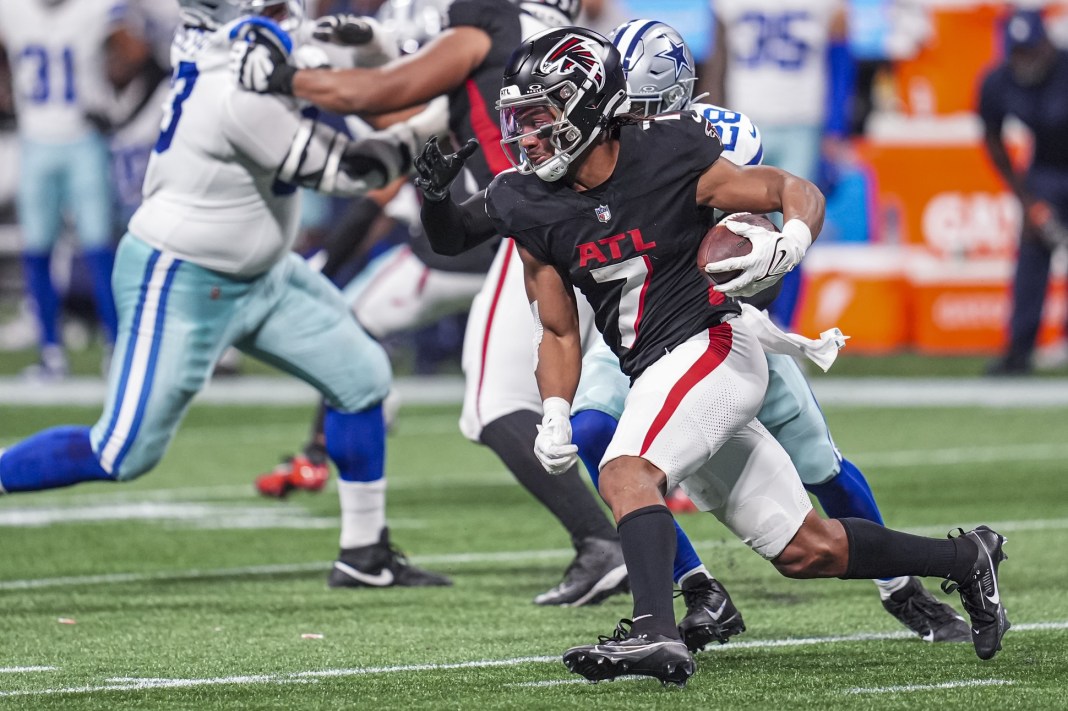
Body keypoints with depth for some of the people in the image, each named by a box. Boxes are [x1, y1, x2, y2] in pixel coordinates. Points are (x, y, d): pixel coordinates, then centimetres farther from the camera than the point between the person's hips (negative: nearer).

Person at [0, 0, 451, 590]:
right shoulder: (244, 98, -32)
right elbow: (344, 172, -22)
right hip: (179, 285, -10)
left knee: (359, 376, 8)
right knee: (123, 454, -4)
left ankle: (364, 557, 16)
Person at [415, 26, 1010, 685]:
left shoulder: (668, 159, -13)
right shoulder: (533, 208, 1)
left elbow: (799, 192, -4)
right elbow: (559, 332, 9)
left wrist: (788, 246, -25)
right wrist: (555, 415, -7)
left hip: (713, 344, -6)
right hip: (657, 374, 6)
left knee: (627, 474, -30)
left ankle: (657, 634, -42)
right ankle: (964, 559, 27)